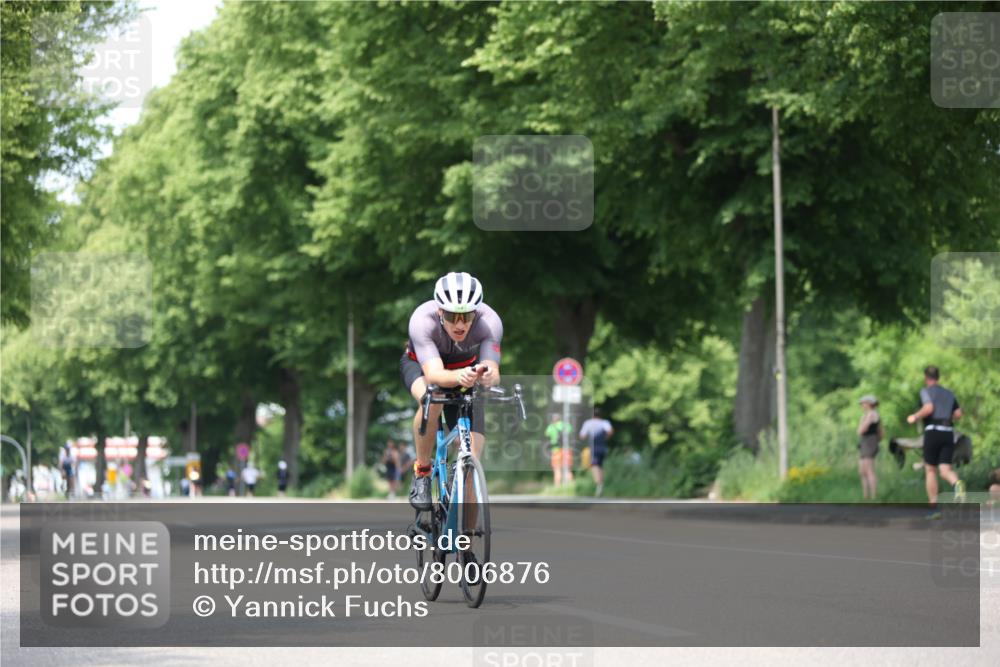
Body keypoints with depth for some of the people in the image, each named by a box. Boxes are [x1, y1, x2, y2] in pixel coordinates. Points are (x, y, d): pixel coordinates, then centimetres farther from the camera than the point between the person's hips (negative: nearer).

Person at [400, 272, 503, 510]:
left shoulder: (489, 321, -35)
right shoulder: (423, 319, -39)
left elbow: (492, 371, -43)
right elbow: (434, 375, -49)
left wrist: (488, 376, -67)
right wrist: (459, 377, -70)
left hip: (466, 367, 2)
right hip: (420, 366, -2)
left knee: (471, 452, -14)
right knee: (432, 400, -37)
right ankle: (422, 473, -17)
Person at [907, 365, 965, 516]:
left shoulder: (926, 391, 2)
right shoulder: (949, 394, 20)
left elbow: (928, 408, -17)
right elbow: (958, 414, 13)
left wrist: (915, 417, -1)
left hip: (933, 432, -4)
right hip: (948, 433, 4)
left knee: (930, 471, 8)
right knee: (945, 470, -2)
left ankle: (934, 508, 6)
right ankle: (957, 484, -39)